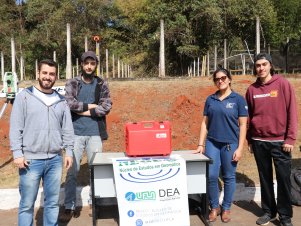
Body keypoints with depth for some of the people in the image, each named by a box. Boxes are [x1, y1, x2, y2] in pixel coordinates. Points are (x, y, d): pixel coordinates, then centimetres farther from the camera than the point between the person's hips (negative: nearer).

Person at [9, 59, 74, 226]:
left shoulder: (61, 100, 9)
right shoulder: (24, 96, -1)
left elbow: (67, 129, 11)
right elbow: (15, 128, -4)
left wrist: (69, 151, 6)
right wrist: (17, 153, -10)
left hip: (55, 160, 3)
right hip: (31, 160, -3)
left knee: (52, 202, 13)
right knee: (27, 204, 5)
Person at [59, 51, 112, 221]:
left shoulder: (102, 85, 7)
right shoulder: (72, 84, 4)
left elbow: (107, 106, -6)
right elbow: (69, 103, -12)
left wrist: (84, 111, -10)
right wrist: (90, 106, -9)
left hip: (95, 133, 1)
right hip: (76, 132, -1)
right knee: (72, 171, 1)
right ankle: (70, 207, 11)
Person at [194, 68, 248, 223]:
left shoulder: (238, 99, -2)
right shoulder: (210, 99, 7)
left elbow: (242, 125, -3)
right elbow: (205, 123, 8)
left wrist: (240, 148, -9)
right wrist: (201, 144, 3)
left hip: (230, 144, -2)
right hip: (212, 143, 2)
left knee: (229, 177, 7)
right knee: (211, 176, 0)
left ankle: (226, 208, 25)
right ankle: (214, 207, 20)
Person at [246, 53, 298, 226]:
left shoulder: (283, 84, -4)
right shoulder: (252, 89, 5)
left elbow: (292, 112, -6)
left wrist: (290, 138, -10)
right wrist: (249, 140, 10)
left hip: (280, 141, -3)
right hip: (259, 142, 3)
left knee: (283, 179, 4)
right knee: (265, 178, 12)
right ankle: (269, 211, 28)